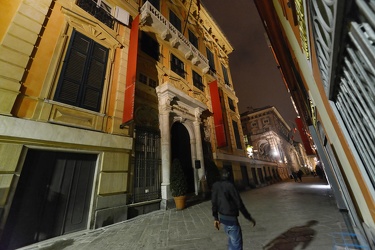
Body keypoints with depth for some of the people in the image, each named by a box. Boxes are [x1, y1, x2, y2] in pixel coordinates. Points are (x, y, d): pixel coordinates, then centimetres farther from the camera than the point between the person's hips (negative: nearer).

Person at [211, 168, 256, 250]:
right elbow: (239, 204, -17)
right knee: (236, 243, 7)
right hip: (231, 217, -7)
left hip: (222, 216, 7)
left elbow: (214, 203, 4)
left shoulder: (215, 185, -2)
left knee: (232, 239, 27)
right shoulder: (230, 185, -21)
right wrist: (249, 217, -4)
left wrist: (216, 218, 13)